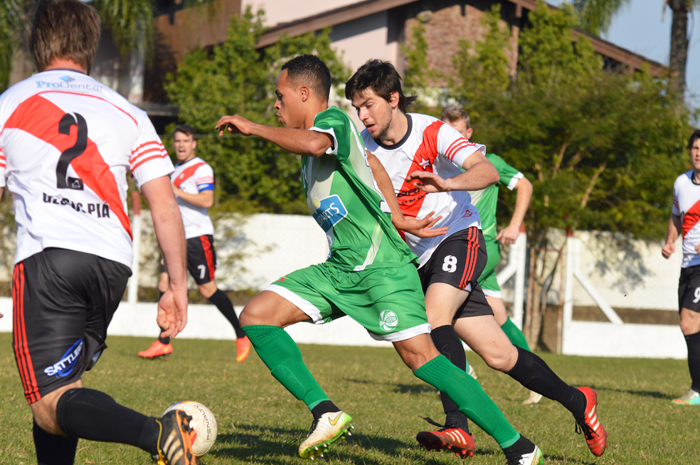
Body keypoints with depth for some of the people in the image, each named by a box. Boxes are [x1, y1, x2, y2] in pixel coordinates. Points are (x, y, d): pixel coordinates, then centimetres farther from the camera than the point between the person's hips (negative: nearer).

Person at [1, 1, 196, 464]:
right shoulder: (129, 114, 17)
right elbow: (165, 205, 9)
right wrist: (178, 286, 12)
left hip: (46, 257, -4)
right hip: (113, 266, 4)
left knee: (52, 406, -11)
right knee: (63, 383, 22)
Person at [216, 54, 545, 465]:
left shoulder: (333, 119, -9)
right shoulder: (312, 134, 19)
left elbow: (314, 143, -33)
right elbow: (370, 163, 28)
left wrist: (254, 128, -22)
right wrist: (398, 220, 22)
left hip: (380, 265, -10)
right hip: (340, 269, 10)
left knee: (419, 355, -19)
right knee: (256, 316, -1)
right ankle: (326, 413, -7)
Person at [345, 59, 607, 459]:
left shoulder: (432, 132, -15)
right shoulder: (364, 146, -1)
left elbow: (487, 171, -28)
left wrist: (448, 183, -47)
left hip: (459, 236, -5)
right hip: (420, 258, 5)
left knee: (435, 316, -31)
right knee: (498, 355, 2)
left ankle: (457, 427, -34)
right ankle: (577, 402, 18)